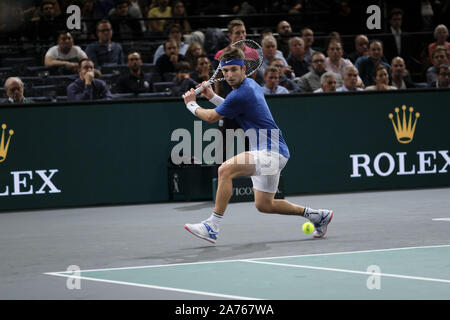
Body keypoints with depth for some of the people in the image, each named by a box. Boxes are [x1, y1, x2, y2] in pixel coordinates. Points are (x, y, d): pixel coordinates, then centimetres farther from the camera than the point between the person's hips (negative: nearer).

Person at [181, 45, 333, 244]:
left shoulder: (240, 95, -18)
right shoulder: (251, 85, 12)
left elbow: (212, 117, -5)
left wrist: (191, 104, 12)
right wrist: (213, 97, 23)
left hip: (271, 151, -10)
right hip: (269, 153, 10)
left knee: (225, 170, -24)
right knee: (264, 205, 15)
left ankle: (213, 227, -24)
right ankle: (317, 215, 26)